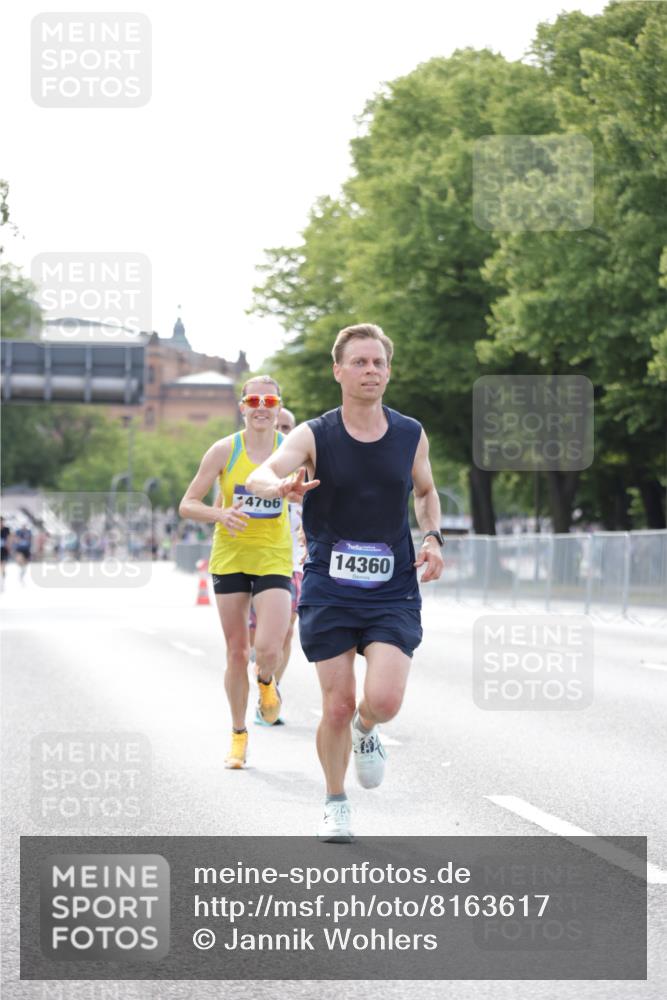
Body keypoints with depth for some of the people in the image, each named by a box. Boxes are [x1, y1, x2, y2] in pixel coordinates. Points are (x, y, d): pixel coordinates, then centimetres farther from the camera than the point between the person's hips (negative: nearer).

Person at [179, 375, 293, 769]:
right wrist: (219, 514, -22)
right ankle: (239, 736, 22)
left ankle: (266, 682, 21)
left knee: (269, 650, -17)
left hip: (274, 559, 0)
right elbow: (187, 505, -2)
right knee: (236, 653, 4)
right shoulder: (224, 450, -5)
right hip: (230, 557, 0)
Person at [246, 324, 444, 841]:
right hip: (329, 589, -1)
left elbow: (426, 491, 22)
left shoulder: (411, 436, 2)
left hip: (393, 590, 1)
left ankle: (366, 732, 21)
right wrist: (279, 485, -47)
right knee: (337, 706, -2)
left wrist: (433, 537, 2)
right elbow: (258, 475, -23)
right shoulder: (314, 436, -6)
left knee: (384, 698, -16)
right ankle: (336, 804, 22)